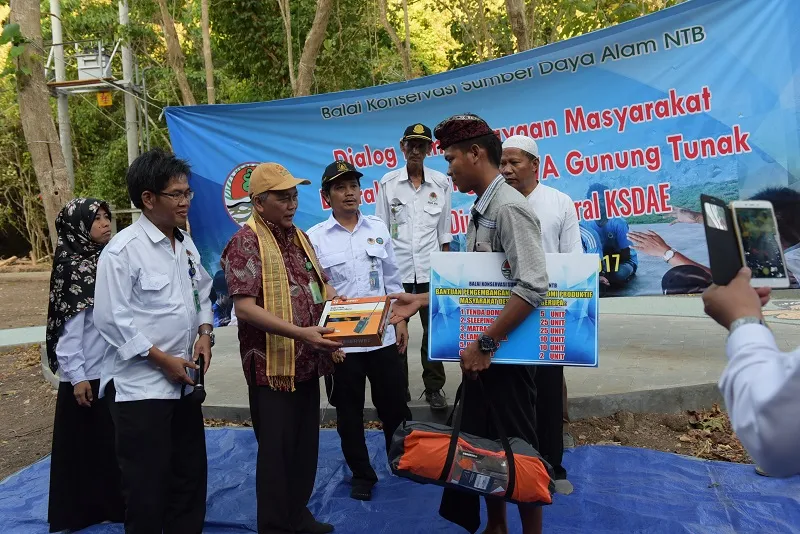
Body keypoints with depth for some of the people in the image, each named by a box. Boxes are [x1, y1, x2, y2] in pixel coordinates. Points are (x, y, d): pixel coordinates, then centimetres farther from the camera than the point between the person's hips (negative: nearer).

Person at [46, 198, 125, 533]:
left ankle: (111, 505, 30)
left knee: (114, 443, 16)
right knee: (84, 445, 7)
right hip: (88, 374, -6)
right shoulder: (73, 267, -13)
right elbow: (68, 328, -15)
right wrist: (76, 377, -16)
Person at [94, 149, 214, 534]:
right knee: (147, 485, 7)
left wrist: (204, 334, 0)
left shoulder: (186, 244, 6)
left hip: (184, 381, 7)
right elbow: (111, 319, -18)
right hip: (140, 385, -7)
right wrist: (162, 359, -16)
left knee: (191, 474, 18)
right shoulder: (123, 250, -16)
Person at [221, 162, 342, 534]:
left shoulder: (299, 237, 12)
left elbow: (319, 284, 20)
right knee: (276, 450, 5)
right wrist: (301, 333, -30)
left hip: (307, 362, 8)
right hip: (272, 365, -7)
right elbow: (244, 307, -22)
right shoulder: (246, 242, -13)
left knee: (306, 444, 18)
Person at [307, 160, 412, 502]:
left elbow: (392, 280, 10)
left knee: (394, 405, 11)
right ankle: (362, 474, 30)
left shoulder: (378, 229, 4)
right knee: (349, 412, 12)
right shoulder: (315, 238, -4)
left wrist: (400, 322, 8)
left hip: (383, 335, 2)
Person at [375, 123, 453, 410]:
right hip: (396, 266, 0)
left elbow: (444, 227, 6)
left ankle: (434, 387, 20)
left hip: (430, 267, 1)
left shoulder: (441, 182, 3)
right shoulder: (388, 182, 0)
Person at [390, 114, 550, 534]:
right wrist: (423, 300, 10)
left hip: (503, 351, -9)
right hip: (481, 349, 9)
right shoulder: (481, 210, 10)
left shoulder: (508, 207, -19)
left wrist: (486, 343, -24)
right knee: (482, 442, 19)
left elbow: (532, 287, -27)